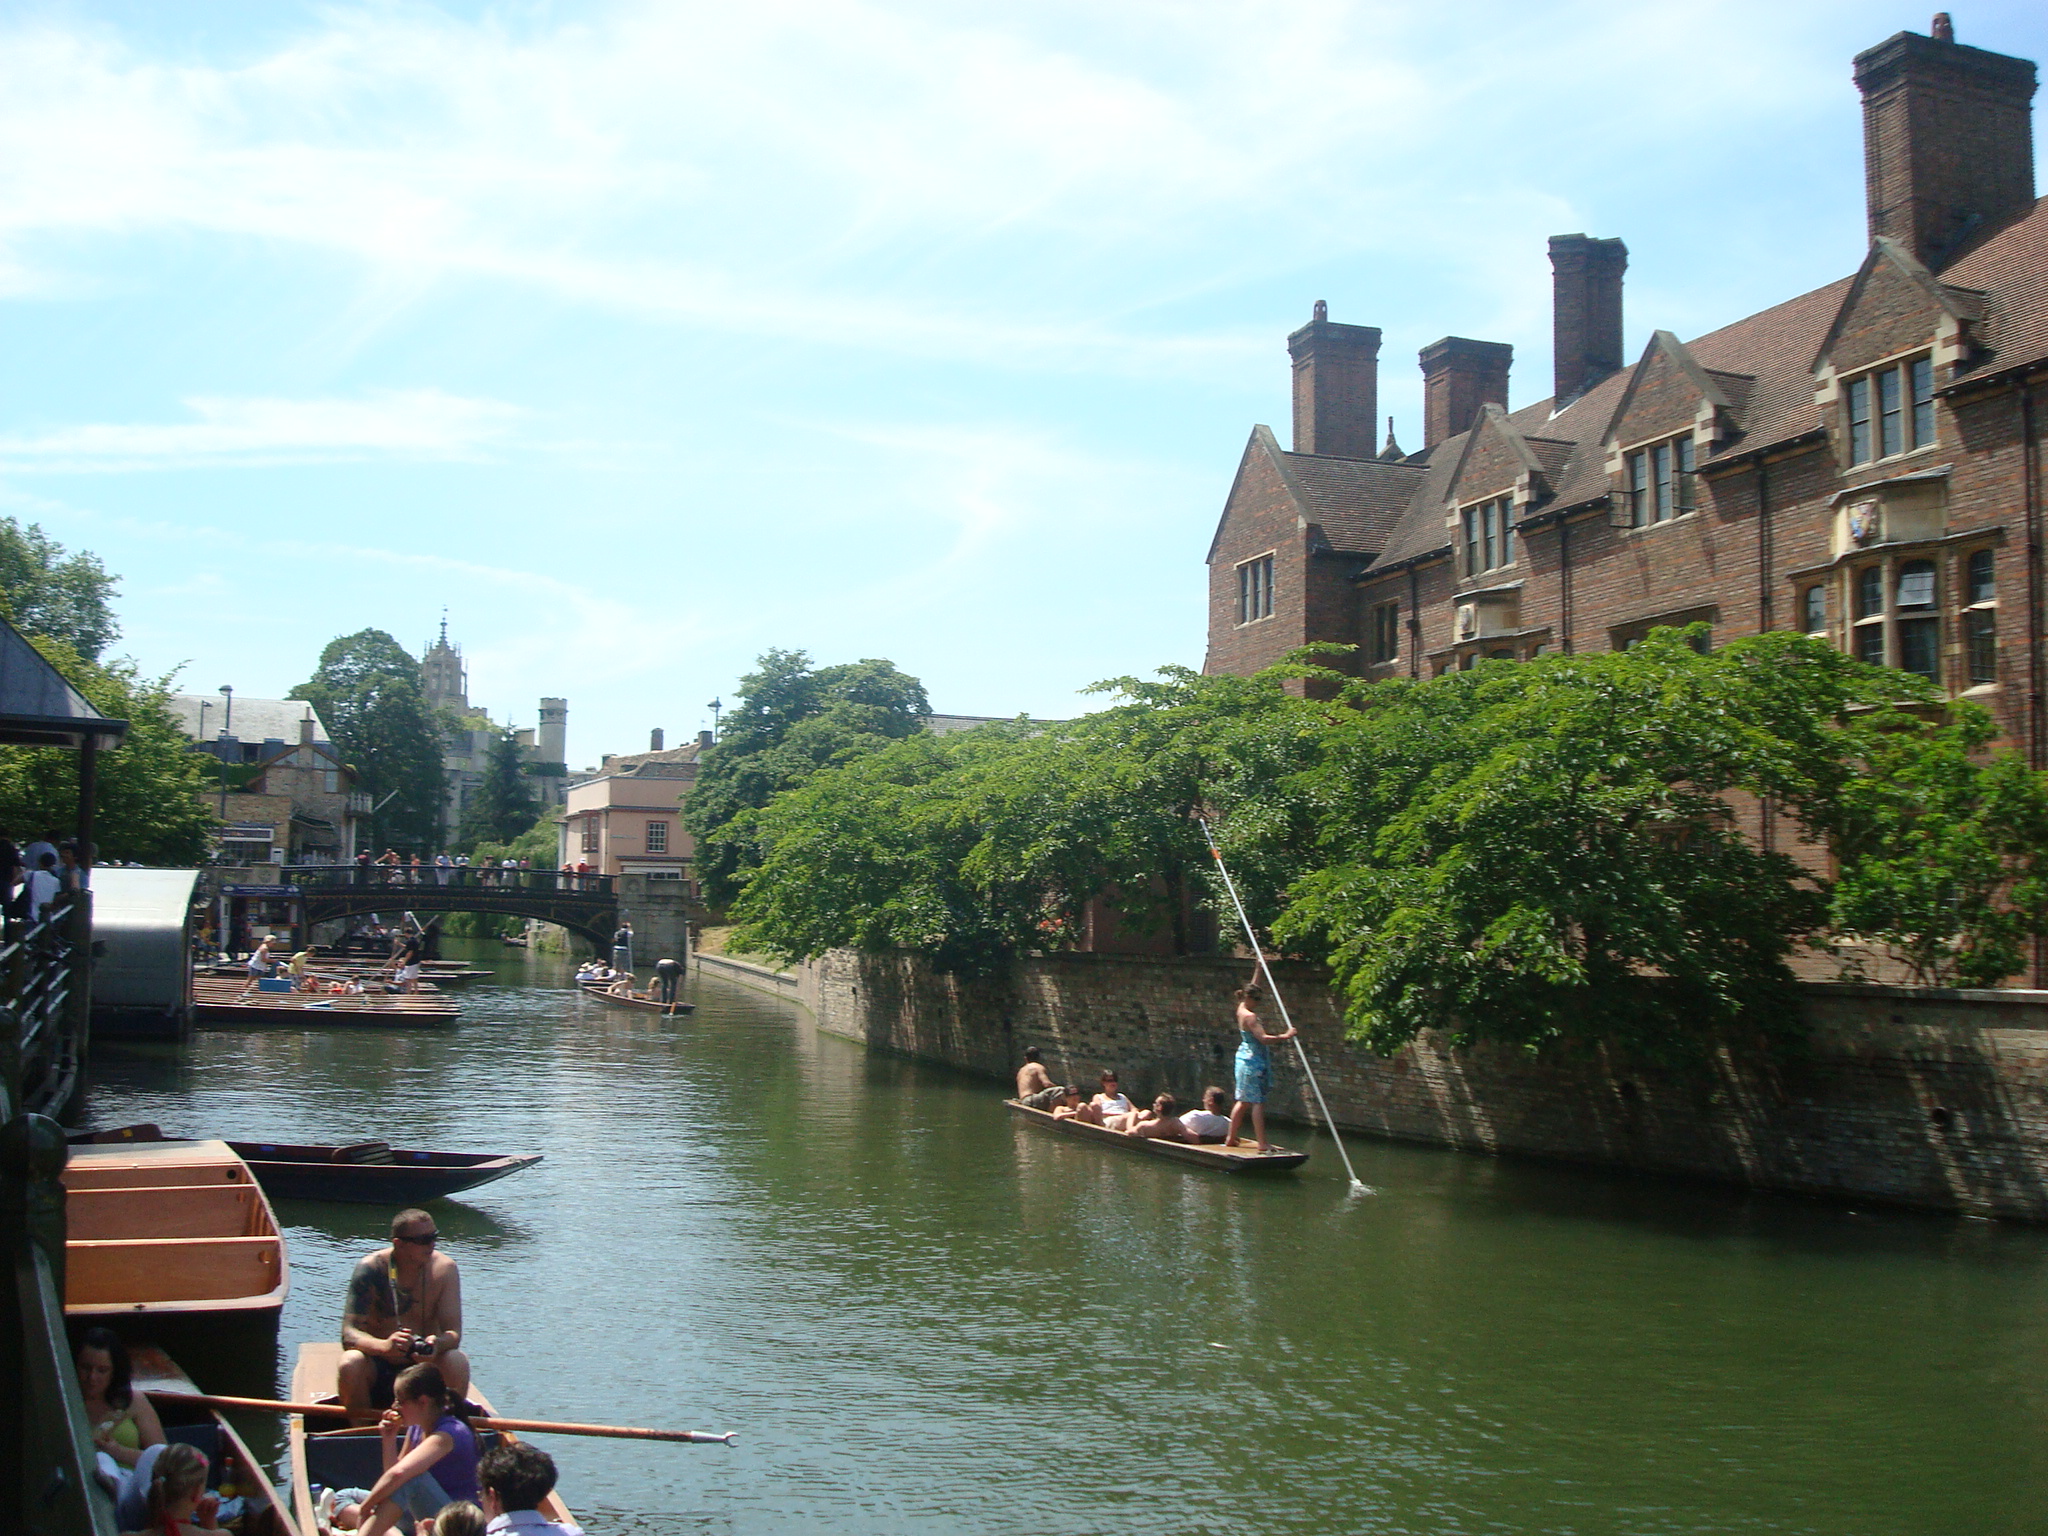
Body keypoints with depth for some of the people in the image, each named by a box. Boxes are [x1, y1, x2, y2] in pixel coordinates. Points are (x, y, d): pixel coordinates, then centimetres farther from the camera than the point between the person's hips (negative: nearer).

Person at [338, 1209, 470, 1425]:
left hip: (424, 1366, 1)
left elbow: (454, 1333, -13)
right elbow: (349, 1334, -21)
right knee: (351, 1363, -31)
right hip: (378, 1370, -1)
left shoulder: (444, 1269, -9)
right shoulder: (371, 1269, -14)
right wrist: (384, 1345, -42)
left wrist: (437, 1344, -38)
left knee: (458, 1361, -28)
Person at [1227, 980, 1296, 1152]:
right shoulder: (1250, 1016, -19)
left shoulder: (1242, 1009, 8)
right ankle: (1262, 1143, -10)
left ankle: (1230, 1138, 19)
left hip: (1245, 1057, 10)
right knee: (1258, 1102, -9)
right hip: (1254, 1061, -10)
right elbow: (1263, 1038, -27)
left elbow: (1253, 988, 23)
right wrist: (1285, 1036, -23)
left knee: (1243, 1101, 15)